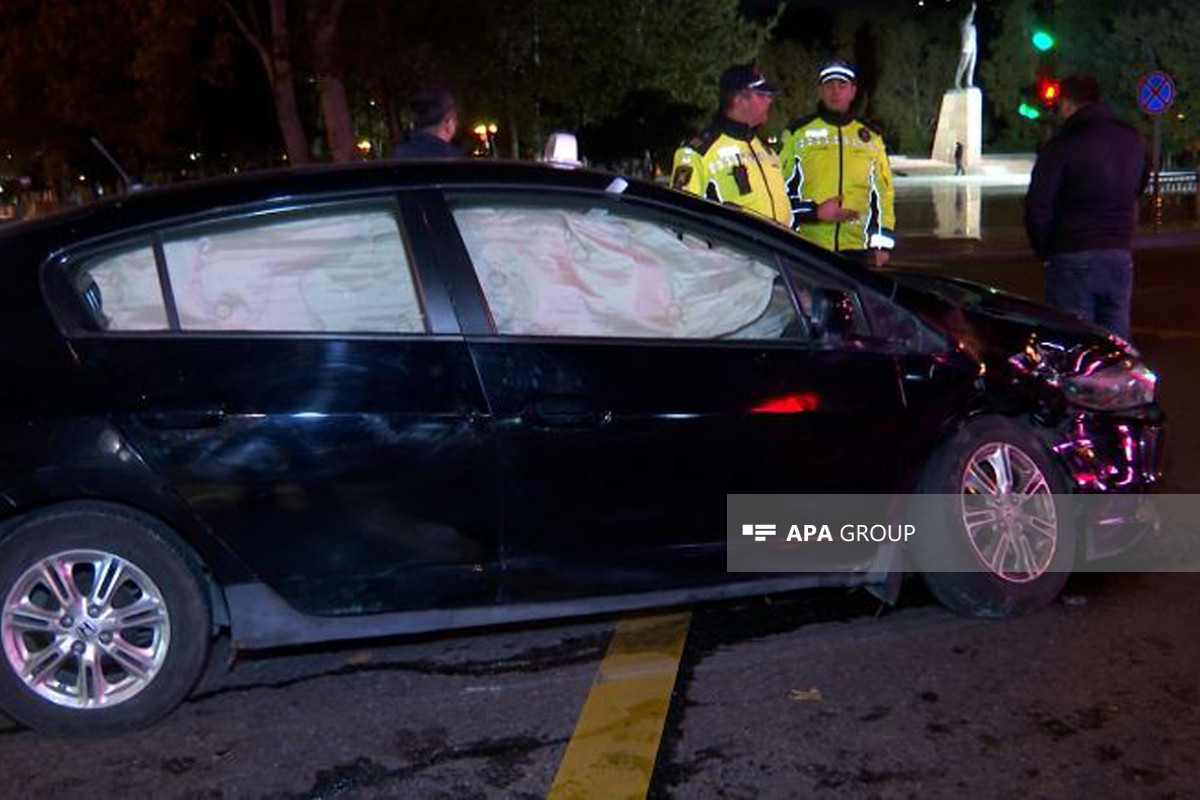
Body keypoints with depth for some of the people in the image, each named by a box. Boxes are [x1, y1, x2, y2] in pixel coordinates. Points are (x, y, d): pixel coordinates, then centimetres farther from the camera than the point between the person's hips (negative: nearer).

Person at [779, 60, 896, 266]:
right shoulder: (798, 133, 7)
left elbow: (882, 193, 17)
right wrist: (815, 212, -11)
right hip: (808, 247, -2)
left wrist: (881, 245, 8)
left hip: (857, 249, 2)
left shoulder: (871, 138, 16)